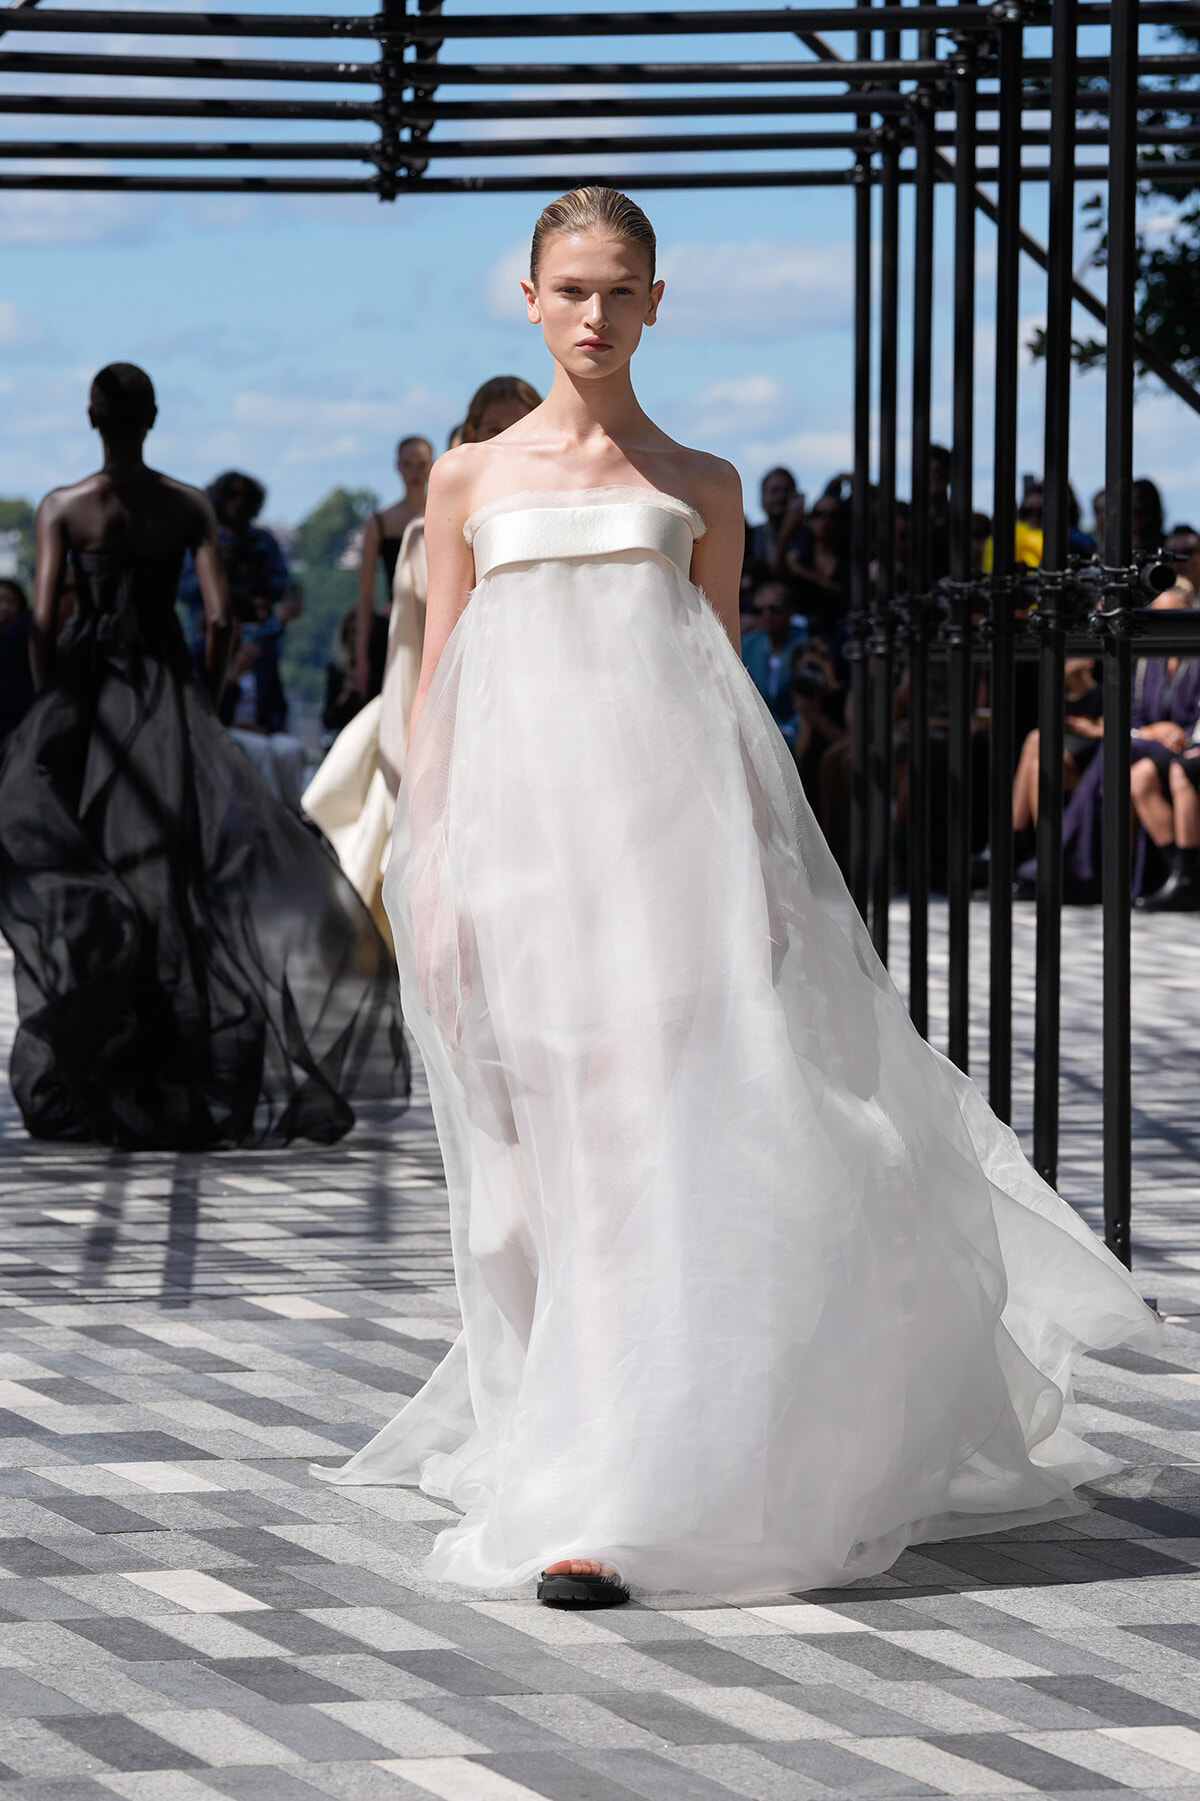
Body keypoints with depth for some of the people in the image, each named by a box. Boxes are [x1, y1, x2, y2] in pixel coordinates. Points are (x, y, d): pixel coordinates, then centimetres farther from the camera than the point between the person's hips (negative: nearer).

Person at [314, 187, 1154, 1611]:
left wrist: (752, 862, 4)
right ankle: (575, 1498, 10)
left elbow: (727, 681, 14)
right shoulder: (471, 479, 12)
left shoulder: (699, 488, 13)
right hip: (523, 829, 0)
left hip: (674, 825, 0)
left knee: (685, 1138, -10)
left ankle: (600, 1491, -9)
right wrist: (427, 873, 2)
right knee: (567, 1159, 0)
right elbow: (436, 692, 11)